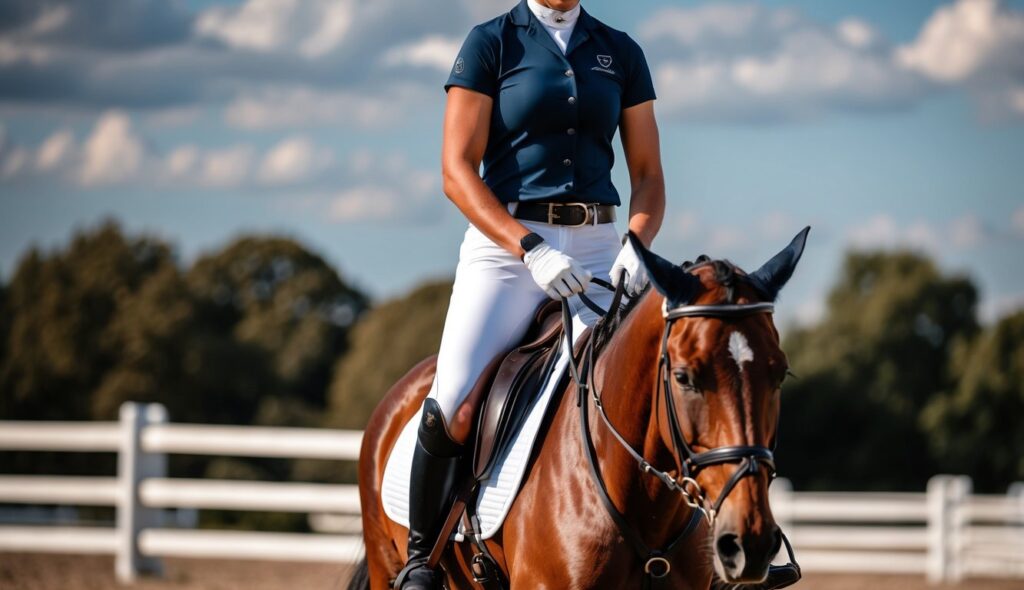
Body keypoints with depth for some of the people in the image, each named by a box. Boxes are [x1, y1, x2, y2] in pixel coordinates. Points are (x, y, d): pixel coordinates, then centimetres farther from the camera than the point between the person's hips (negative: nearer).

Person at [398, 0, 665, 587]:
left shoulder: (621, 53, 12)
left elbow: (648, 174, 11)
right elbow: (457, 170, -5)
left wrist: (636, 245, -10)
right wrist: (530, 248, -18)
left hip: (596, 251, 3)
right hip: (505, 246, -3)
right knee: (451, 411, -21)